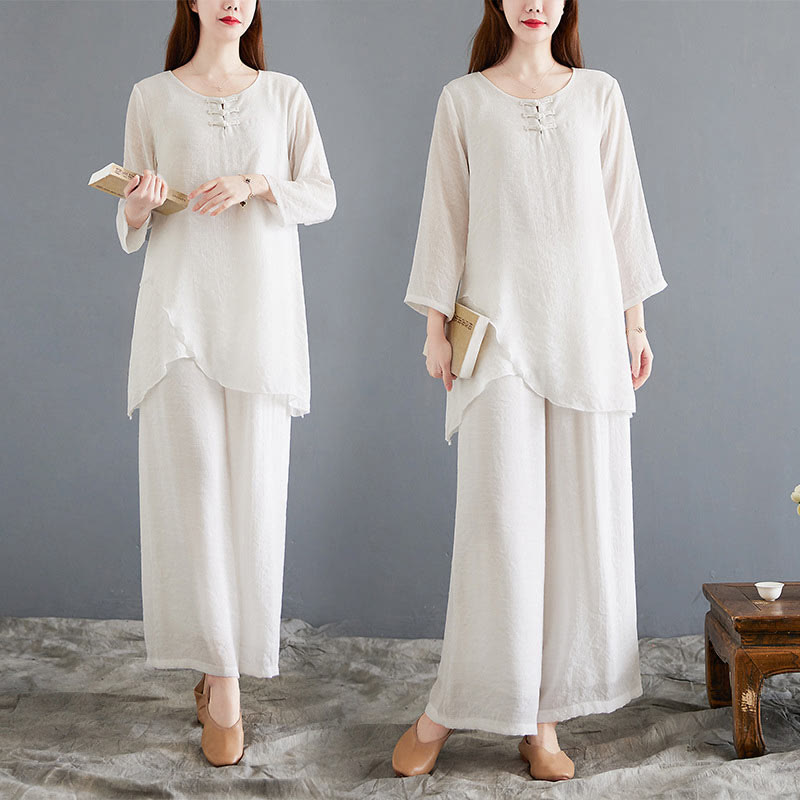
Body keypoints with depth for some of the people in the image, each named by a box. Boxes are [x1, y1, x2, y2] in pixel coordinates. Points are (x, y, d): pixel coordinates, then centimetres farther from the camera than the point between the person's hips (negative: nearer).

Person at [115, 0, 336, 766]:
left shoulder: (285, 94, 11)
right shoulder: (151, 97, 9)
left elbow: (323, 197, 6)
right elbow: (132, 228, 10)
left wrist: (253, 184, -11)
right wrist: (137, 205, -14)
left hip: (260, 309, 1)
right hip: (179, 306, 0)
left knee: (253, 484, -2)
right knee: (194, 472, -11)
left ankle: (220, 663, 15)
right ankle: (223, 679, -3)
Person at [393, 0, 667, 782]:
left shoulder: (600, 94, 12)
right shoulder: (462, 100, 8)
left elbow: (621, 210, 11)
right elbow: (445, 214, 6)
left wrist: (635, 320, 7)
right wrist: (437, 323, 0)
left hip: (586, 322, 2)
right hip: (500, 322, -2)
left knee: (583, 515, 1)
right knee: (499, 516, -6)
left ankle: (542, 715, 13)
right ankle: (448, 708, 10)